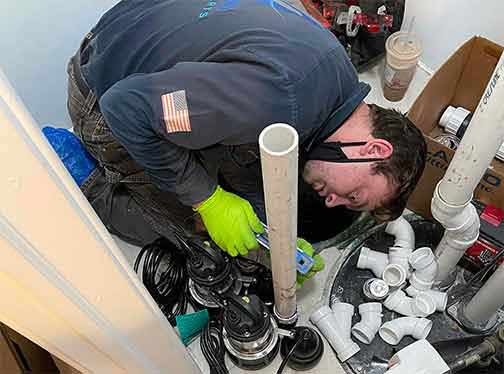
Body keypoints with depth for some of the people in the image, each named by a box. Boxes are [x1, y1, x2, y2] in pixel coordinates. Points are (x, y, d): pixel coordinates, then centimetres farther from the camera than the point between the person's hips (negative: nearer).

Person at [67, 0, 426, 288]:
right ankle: (87, 196, 20)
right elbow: (126, 107, -31)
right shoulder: (280, 97, -38)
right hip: (105, 93, -7)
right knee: (179, 221, 1)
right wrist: (207, 199, -24)